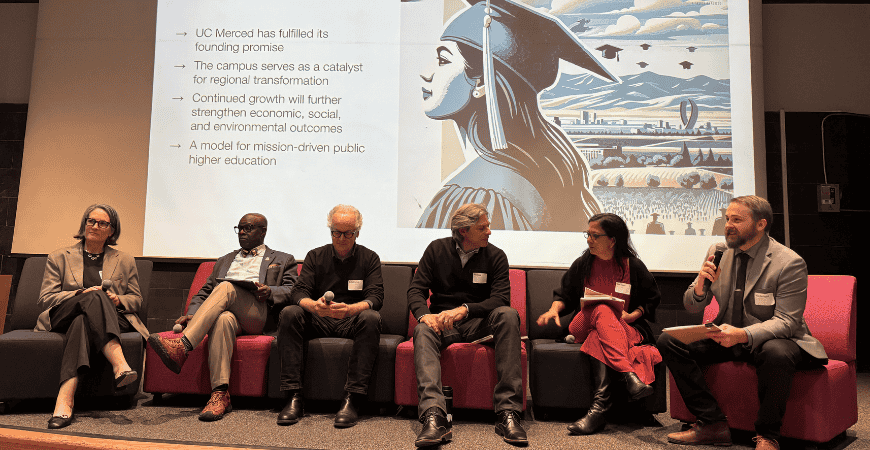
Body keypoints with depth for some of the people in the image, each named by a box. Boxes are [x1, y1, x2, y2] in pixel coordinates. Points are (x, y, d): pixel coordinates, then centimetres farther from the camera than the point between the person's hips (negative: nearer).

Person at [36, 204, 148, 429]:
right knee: (95, 297, -35)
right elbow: (45, 299, 8)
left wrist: (118, 300, -5)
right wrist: (81, 294, -10)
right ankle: (120, 365, -53)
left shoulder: (125, 261, 20)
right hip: (65, 316, -1)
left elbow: (136, 299, 19)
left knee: (81, 323, -36)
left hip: (115, 320, 1)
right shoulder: (59, 257, 18)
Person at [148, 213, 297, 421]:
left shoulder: (282, 260, 23)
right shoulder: (225, 260, 35)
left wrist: (270, 291, -13)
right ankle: (220, 394, -43)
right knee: (223, 319, -36)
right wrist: (192, 315, 6)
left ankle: (182, 346, -43)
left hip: (258, 317, -3)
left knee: (226, 288, -31)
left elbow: (292, 290, 8)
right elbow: (204, 292, 26)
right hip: (228, 312, 3)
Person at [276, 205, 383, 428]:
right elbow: (298, 292, -3)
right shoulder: (315, 256, 9)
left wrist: (350, 309, -32)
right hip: (318, 321, 2)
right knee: (289, 313, -26)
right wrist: (314, 306, -28)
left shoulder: (369, 258, 5)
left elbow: (376, 297, -9)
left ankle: (352, 399, -34)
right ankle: (294, 397, -28)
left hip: (352, 323, -1)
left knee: (371, 318, -33)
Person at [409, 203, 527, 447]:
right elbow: (416, 289, 1)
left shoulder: (496, 256, 2)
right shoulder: (437, 249, 4)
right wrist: (424, 314, -23)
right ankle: (434, 416, -50)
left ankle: (508, 412, -36)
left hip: (479, 324, 0)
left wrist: (465, 309, -28)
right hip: (442, 323, 0)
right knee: (423, 330, -34)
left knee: (509, 314, -31)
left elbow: (501, 299, -10)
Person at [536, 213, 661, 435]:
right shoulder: (582, 264, 8)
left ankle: (599, 406, -48)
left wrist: (633, 314, -7)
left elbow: (652, 298, 12)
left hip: (625, 328, -1)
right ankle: (630, 376, -52)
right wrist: (554, 309, -7)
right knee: (603, 310, -37)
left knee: (598, 339, -39)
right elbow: (565, 294, 15)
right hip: (585, 324, 1)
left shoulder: (633, 266, 3)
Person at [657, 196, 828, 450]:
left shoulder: (790, 263, -13)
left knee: (776, 353, -40)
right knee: (668, 341, -15)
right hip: (726, 336, 5)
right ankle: (713, 424, -11)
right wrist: (700, 286, -19)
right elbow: (692, 308, 5)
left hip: (770, 341, -5)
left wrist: (743, 334, -38)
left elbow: (786, 322, -19)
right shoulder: (718, 253, 2)